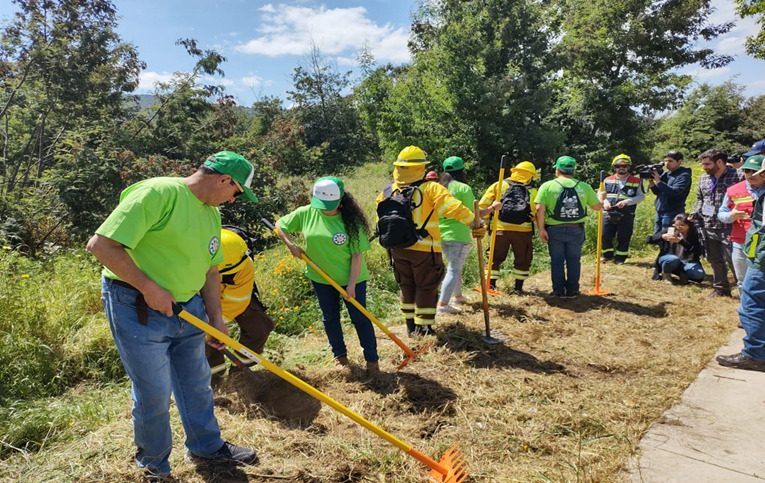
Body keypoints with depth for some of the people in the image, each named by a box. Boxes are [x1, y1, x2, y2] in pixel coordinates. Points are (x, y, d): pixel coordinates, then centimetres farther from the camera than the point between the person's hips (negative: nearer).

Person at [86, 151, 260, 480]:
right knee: (155, 393, 5)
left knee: (196, 383, 18)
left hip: (188, 308, 8)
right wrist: (149, 288, -22)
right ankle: (154, 465, 30)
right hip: (138, 309, -8)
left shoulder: (211, 213, 7)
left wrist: (216, 318, 7)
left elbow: (210, 269, 13)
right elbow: (101, 244, -24)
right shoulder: (158, 193, -20)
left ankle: (207, 445, 39)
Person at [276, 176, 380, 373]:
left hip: (351, 278, -4)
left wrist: (352, 284, -18)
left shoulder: (351, 220, -18)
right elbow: (279, 225, 5)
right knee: (330, 318, 16)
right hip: (321, 278, 4)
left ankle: (372, 359, 20)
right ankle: (340, 355, 35)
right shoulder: (306, 213, -10)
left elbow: (357, 254, -17)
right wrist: (291, 246, -9)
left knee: (359, 317, 4)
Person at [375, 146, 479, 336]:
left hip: (397, 248, 5)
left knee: (406, 286, 18)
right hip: (424, 249, -5)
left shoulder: (386, 192, 3)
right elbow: (453, 208, -20)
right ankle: (423, 328, 12)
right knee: (426, 288, 8)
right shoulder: (430, 188, -13)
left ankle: (411, 326, 27)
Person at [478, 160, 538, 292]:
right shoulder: (533, 192, 1)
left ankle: (491, 285, 10)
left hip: (500, 230, 1)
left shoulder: (498, 186, 2)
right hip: (523, 231, -1)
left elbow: (482, 205, -1)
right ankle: (518, 286, 18)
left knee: (495, 258, 14)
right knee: (522, 260, 17)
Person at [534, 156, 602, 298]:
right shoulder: (584, 187, 1)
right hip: (576, 230, 1)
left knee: (557, 260, 9)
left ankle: (559, 290, 14)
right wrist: (601, 198, 28)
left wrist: (541, 229, -9)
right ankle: (572, 290, 20)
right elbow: (598, 207, 6)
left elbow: (539, 209, -14)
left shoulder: (547, 186, -5)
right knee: (574, 260, 12)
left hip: (554, 230, -1)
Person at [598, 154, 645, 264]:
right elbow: (600, 194, 13)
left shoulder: (636, 181, 2)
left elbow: (641, 196, 0)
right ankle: (608, 254, 23)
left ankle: (620, 258, 18)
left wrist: (626, 202, -14)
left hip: (627, 216, -2)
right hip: (608, 214, 2)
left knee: (623, 238, 3)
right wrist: (604, 201, -8)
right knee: (605, 236, 2)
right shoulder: (608, 180, 8)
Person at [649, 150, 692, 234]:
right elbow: (657, 192, 14)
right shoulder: (665, 174, 12)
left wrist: (658, 181, -21)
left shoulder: (684, 175, -9)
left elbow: (675, 192, -23)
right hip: (659, 212, 7)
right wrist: (651, 182, -6)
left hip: (673, 213, -7)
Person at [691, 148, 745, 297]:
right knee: (714, 260, 15)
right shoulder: (703, 178, 11)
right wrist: (696, 214, 12)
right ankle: (721, 288, 30)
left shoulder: (737, 176, -9)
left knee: (733, 259, -6)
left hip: (728, 228, -6)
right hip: (708, 228, 7)